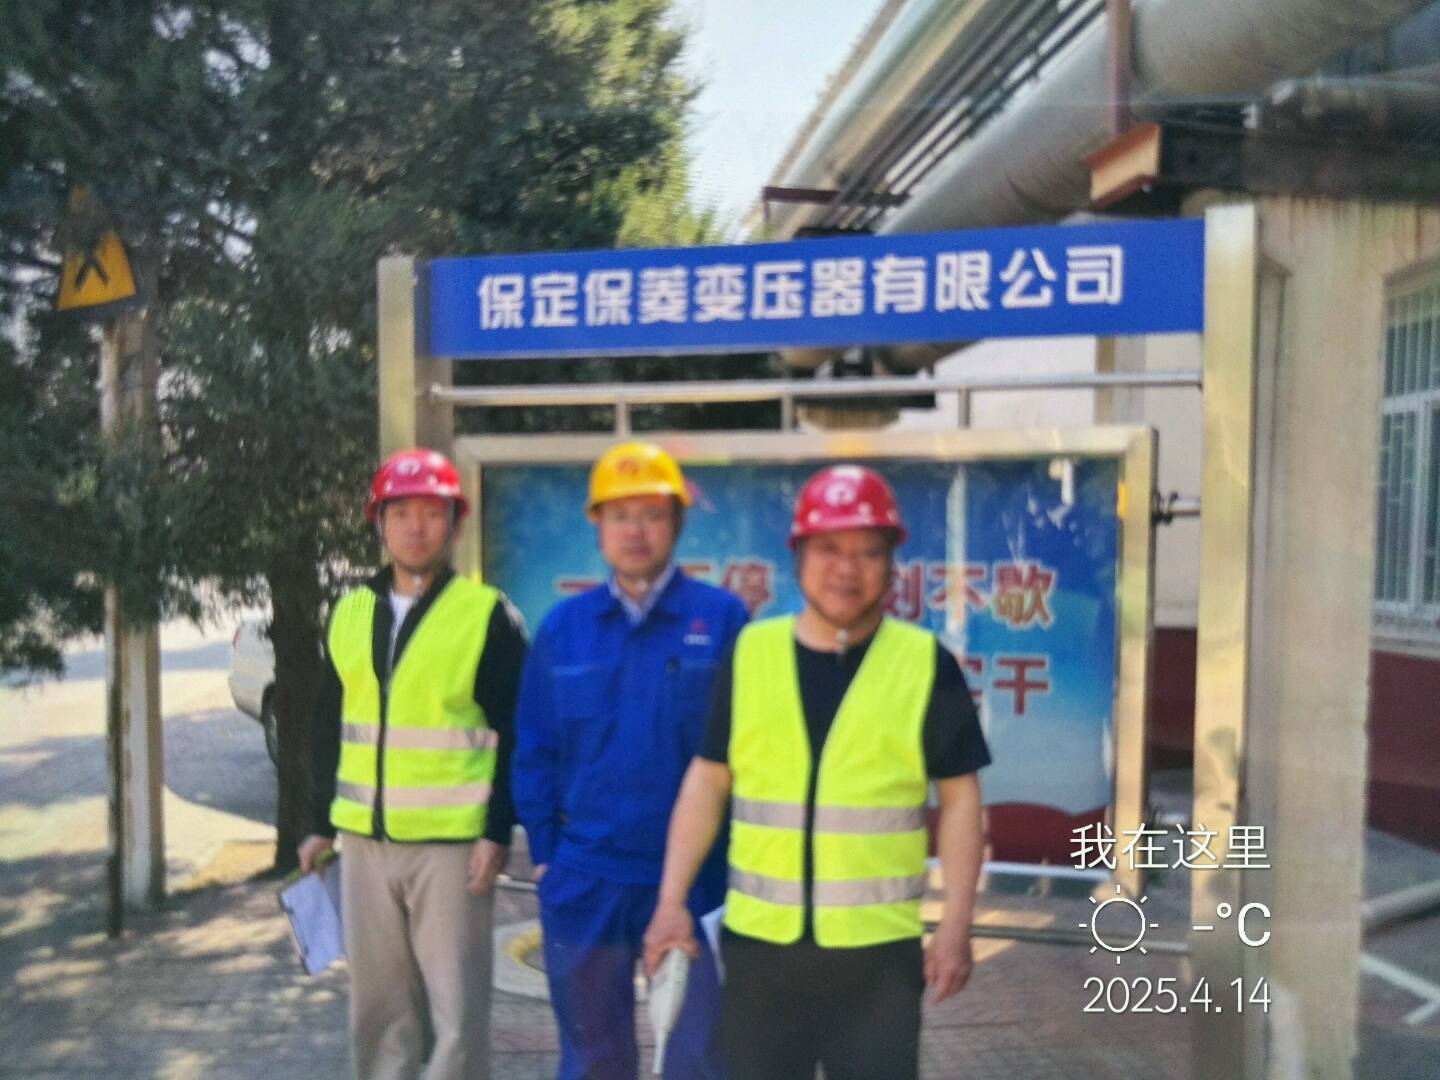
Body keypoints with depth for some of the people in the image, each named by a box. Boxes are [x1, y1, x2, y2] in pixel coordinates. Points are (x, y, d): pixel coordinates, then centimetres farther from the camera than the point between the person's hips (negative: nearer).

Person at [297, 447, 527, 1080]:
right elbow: (329, 727, 15)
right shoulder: (350, 613, 9)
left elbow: (515, 734, -7)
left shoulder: (488, 614, -6)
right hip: (365, 840, 5)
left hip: (451, 842, -5)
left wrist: (498, 831, -12)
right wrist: (322, 824, 15)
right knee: (376, 1005, 15)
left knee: (456, 1009, 2)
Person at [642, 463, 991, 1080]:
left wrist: (956, 924, -5)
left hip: (879, 947, -1)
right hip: (759, 941, 2)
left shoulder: (926, 663, -4)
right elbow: (708, 779, 5)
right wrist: (672, 900, 1)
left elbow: (959, 796, 0)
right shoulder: (750, 653, 0)